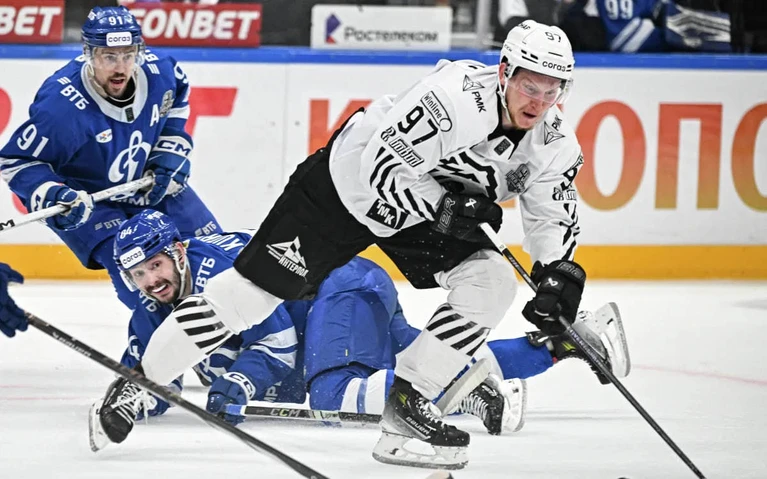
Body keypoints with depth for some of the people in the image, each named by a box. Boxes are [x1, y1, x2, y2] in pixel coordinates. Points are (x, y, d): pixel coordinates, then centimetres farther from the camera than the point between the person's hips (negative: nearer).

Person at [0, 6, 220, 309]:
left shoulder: (159, 73, -20)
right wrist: (54, 197, -39)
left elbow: (177, 96, 7)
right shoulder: (60, 107, -36)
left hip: (146, 180, 6)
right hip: (86, 198, -6)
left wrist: (170, 152, -1)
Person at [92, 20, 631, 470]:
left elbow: (554, 213, 2)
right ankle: (141, 379, 7)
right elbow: (383, 164, -34)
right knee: (253, 287, -7)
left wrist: (558, 275, -13)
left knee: (491, 282, -15)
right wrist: (444, 209, -42)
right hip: (349, 181, -6)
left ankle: (406, 406, -8)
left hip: (436, 202, 6)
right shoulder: (459, 95, -35)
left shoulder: (555, 142, -14)